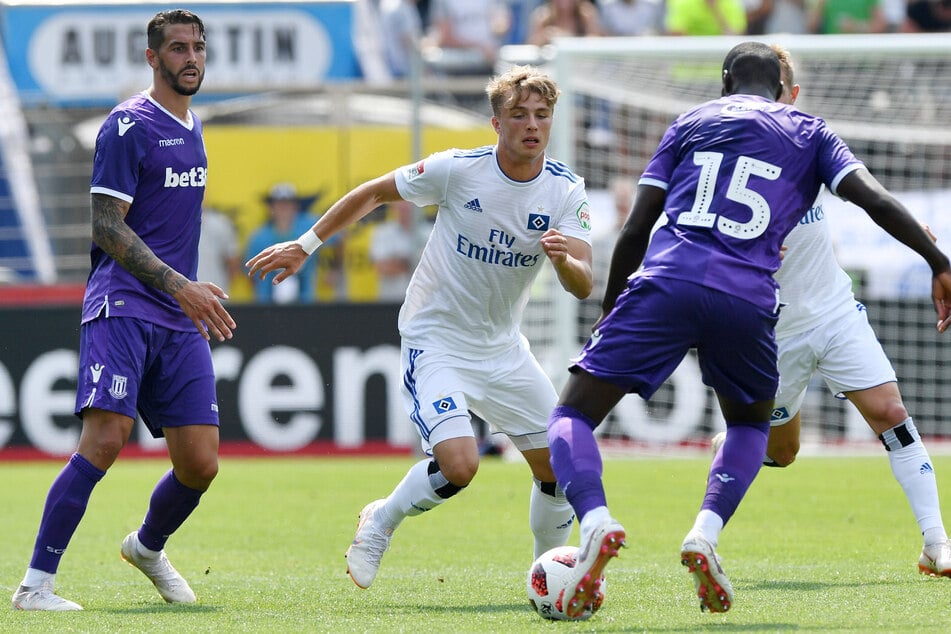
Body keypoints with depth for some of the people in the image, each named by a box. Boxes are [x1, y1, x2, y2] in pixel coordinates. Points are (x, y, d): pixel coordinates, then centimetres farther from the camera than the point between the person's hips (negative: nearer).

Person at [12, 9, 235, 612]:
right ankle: (36, 584, -17)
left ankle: (148, 546, 32)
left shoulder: (193, 128, 19)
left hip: (181, 323, 7)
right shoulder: (130, 126, -7)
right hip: (122, 308, -7)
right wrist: (178, 285, -19)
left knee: (200, 464, 2)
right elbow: (106, 226, -13)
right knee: (106, 440, -21)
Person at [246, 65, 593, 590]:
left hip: (502, 349, 5)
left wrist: (564, 260, -41)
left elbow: (582, 286, -18)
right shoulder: (458, 170, -17)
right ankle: (380, 522, 6)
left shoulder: (565, 192, -9)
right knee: (458, 465, -23)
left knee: (559, 467, 4)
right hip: (435, 343, -5)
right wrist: (306, 246, -1)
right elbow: (373, 193, -2)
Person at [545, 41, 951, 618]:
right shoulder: (809, 133, 21)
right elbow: (876, 200, 5)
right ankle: (706, 533, 2)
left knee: (572, 416, 7)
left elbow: (636, 230, 16)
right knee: (751, 424, 29)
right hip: (746, 300, 1)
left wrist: (608, 307, 25)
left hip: (664, 283, -1)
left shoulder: (691, 122, 22)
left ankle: (596, 522, -23)